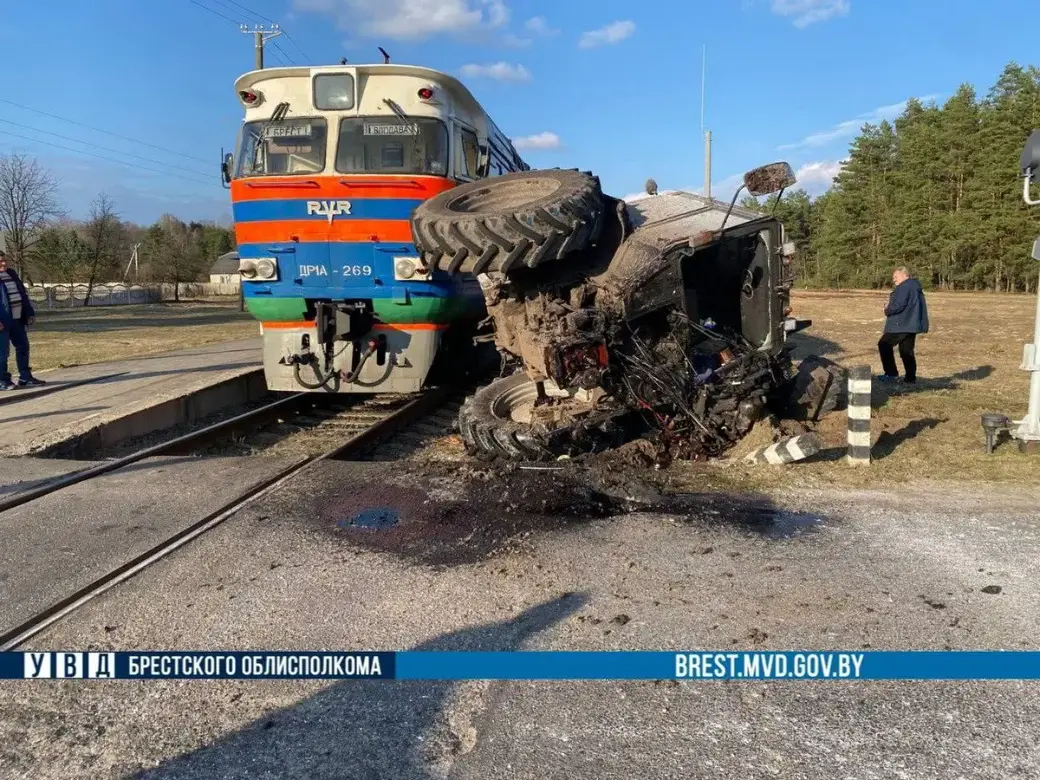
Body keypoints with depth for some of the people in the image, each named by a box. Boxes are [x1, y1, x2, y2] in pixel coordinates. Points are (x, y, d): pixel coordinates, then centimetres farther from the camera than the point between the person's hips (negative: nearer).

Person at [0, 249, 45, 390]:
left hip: (17, 319, 8)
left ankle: (25, 378, 20)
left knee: (23, 347, 12)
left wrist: (30, 312, 16)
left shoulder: (11, 274, 16)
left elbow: (23, 294, 21)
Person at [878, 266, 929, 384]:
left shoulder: (905, 287, -14)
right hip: (911, 324, 10)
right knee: (907, 350, 12)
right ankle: (910, 377, 11)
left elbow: (898, 305, -23)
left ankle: (891, 373, -2)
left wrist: (887, 311, -5)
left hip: (901, 325, -10)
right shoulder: (915, 287, 19)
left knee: (884, 345, -1)